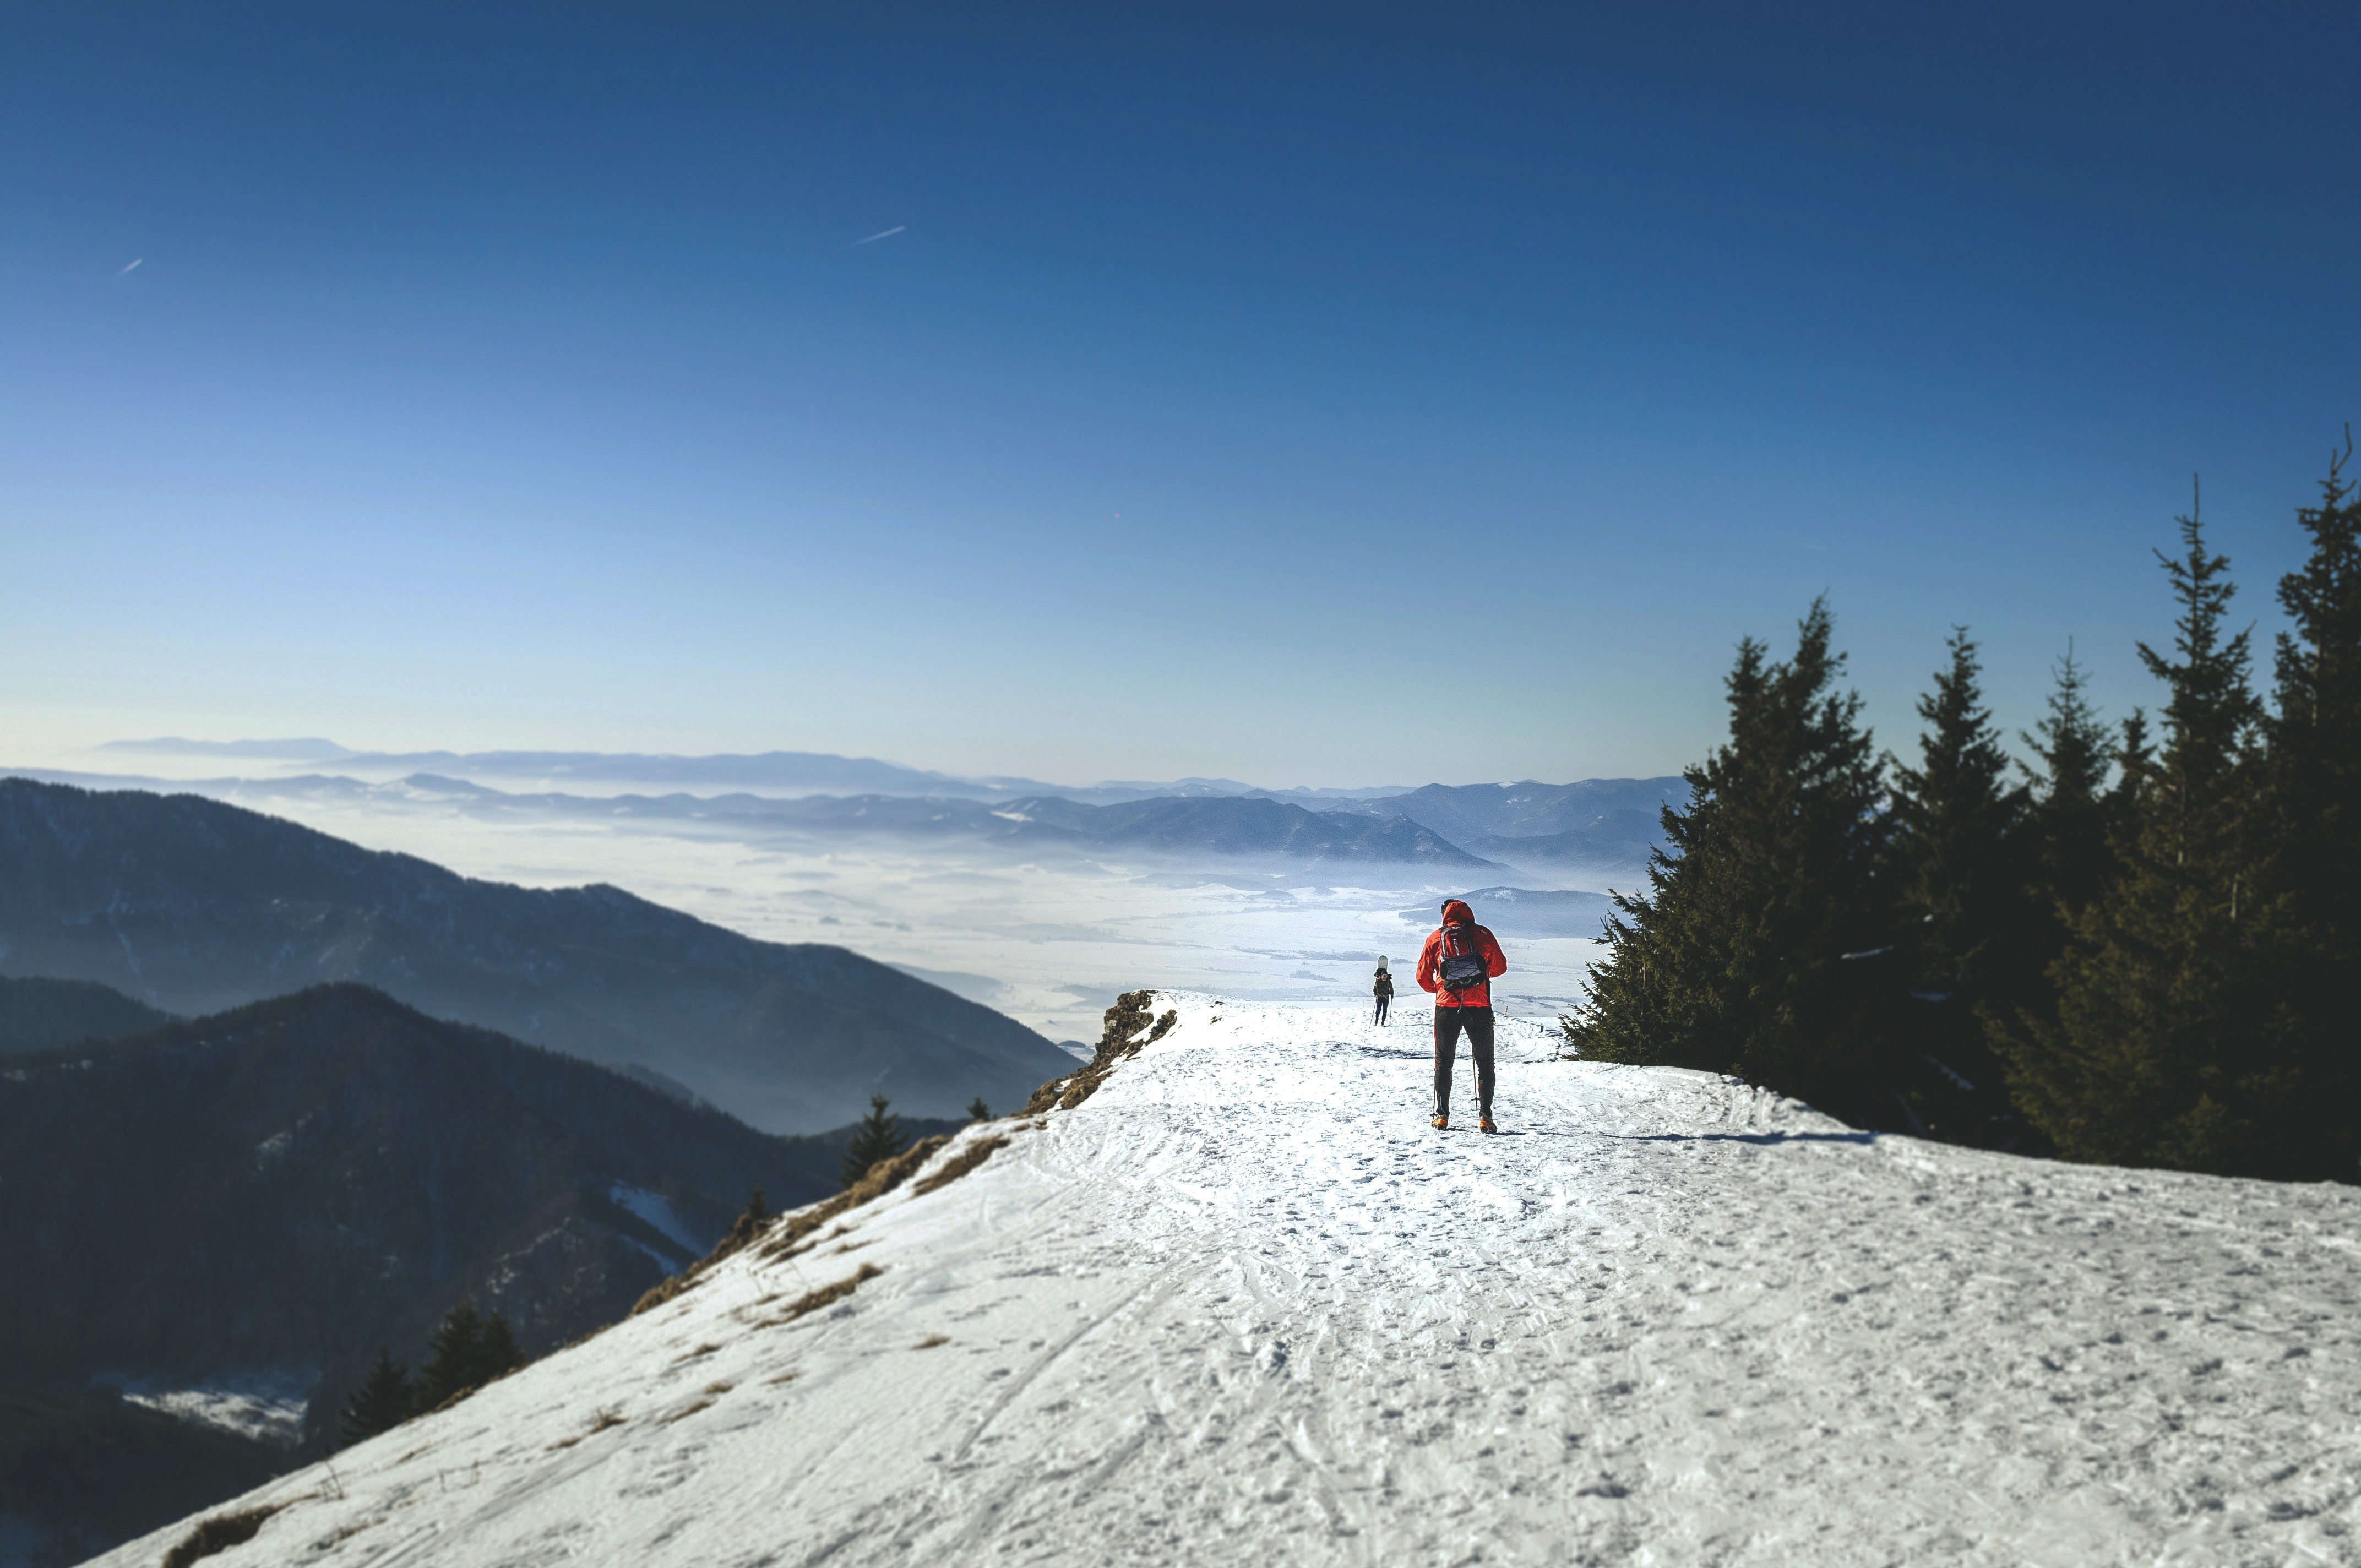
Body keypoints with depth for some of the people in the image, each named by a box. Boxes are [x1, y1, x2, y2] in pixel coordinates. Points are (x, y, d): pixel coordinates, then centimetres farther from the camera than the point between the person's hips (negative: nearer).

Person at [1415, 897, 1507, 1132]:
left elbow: (1423, 978, 8)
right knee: (1484, 1062, 11)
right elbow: (1500, 967, 10)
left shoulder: (1435, 938, 6)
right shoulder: (1482, 934, 3)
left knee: (1443, 1061, 15)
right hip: (1479, 1007, -1)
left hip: (1446, 1007, 1)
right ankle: (1485, 1116, 0)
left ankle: (1442, 1115, 9)